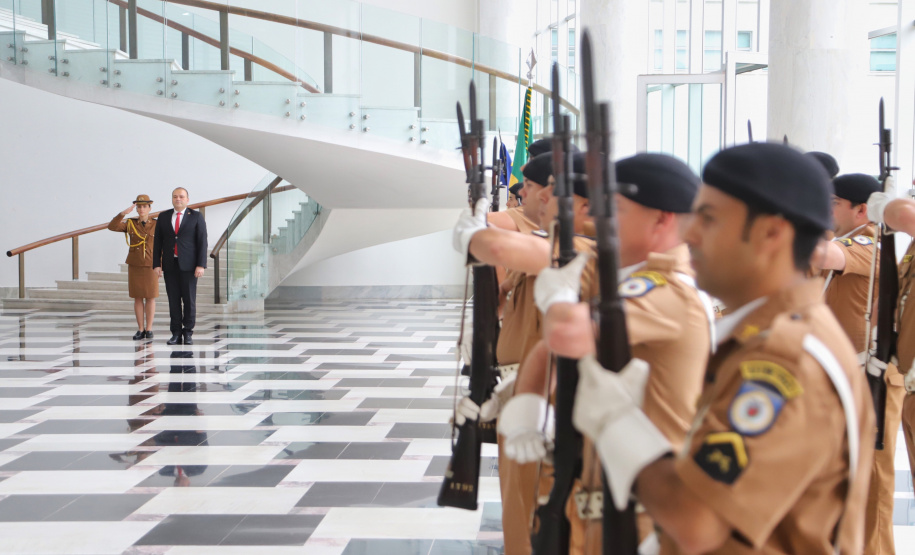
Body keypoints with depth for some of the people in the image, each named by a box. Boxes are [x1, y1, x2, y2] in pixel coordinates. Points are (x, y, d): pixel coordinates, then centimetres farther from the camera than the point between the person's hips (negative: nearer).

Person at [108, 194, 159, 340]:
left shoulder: (157, 225, -2)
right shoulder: (130, 224, 1)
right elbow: (112, 226, -14)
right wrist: (124, 213, -24)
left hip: (151, 266, -1)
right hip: (135, 266, 1)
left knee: (150, 297, 1)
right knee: (138, 298, 4)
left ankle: (149, 329, 9)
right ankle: (140, 330, 9)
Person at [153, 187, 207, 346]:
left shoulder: (196, 217, 2)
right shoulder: (163, 217, 10)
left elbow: (202, 242, -3)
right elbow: (157, 242, 9)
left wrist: (201, 265, -12)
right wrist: (156, 264, 0)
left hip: (188, 265, -2)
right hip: (170, 265, 2)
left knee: (189, 299, -1)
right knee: (173, 300, 2)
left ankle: (188, 333, 8)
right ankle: (176, 334, 7)